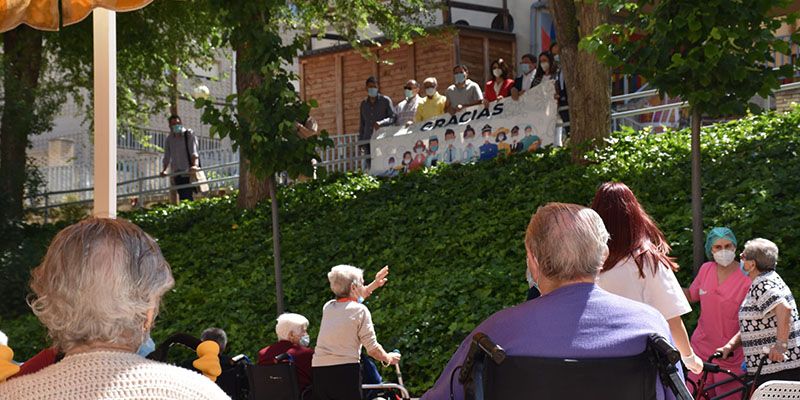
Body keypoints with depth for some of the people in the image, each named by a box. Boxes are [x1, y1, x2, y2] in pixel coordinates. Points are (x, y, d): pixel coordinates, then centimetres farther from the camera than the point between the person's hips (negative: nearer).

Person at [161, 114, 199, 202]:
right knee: (182, 196, 1)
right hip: (177, 174, 4)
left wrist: (195, 165, -30)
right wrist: (164, 170, -4)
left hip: (188, 172, -4)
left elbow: (194, 152, -13)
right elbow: (167, 157, 13)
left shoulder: (189, 135, -1)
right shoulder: (169, 139, 12)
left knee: (188, 195, -14)